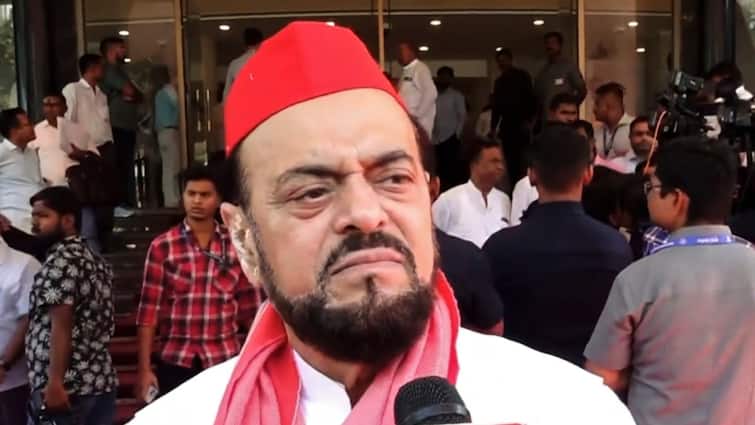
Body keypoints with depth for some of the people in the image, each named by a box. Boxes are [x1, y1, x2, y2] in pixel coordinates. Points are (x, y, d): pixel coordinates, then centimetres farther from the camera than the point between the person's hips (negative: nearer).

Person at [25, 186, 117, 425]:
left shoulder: (60, 261, -12)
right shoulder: (92, 259, 15)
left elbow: (61, 326, -18)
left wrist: (54, 382, -20)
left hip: (67, 387, -8)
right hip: (101, 380, 8)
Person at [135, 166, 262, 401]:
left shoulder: (237, 246, 3)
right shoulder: (162, 246, -2)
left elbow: (251, 309, 7)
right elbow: (149, 310, -2)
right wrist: (144, 369, -6)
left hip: (225, 361, 1)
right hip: (176, 363, -1)